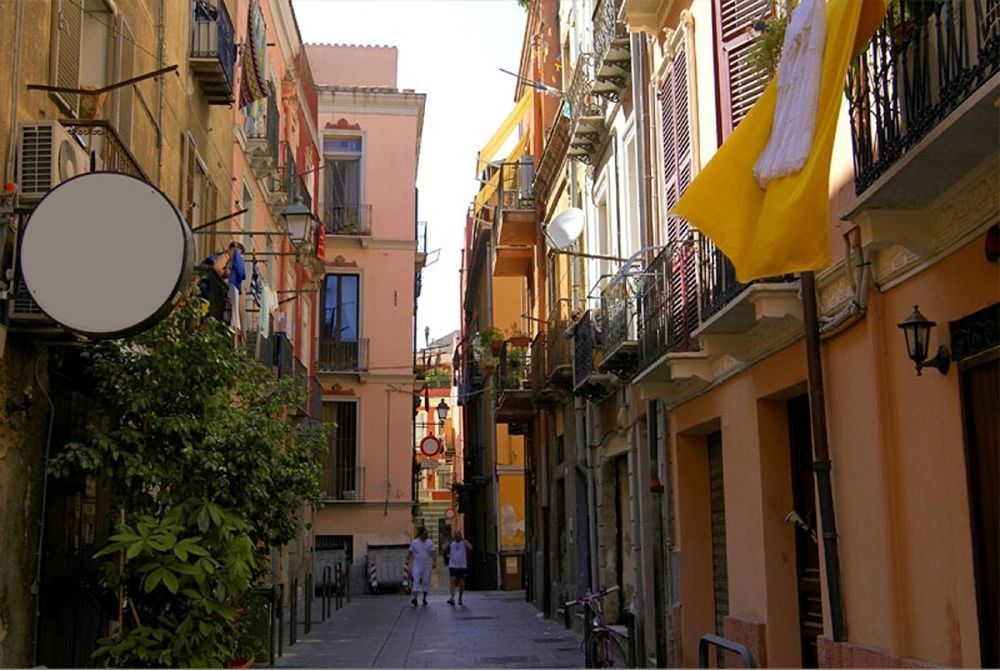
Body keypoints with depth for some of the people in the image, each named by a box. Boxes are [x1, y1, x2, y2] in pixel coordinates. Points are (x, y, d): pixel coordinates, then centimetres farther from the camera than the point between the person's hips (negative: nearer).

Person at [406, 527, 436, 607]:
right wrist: (408, 560, -2)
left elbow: (433, 553, -1)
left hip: (427, 566, 1)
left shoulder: (430, 543, 1)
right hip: (416, 566, -1)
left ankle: (424, 598, 16)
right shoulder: (414, 543, 0)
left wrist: (434, 562, -10)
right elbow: (410, 552, 6)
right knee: (416, 581, -11)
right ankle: (414, 598, -19)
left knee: (426, 582, 5)